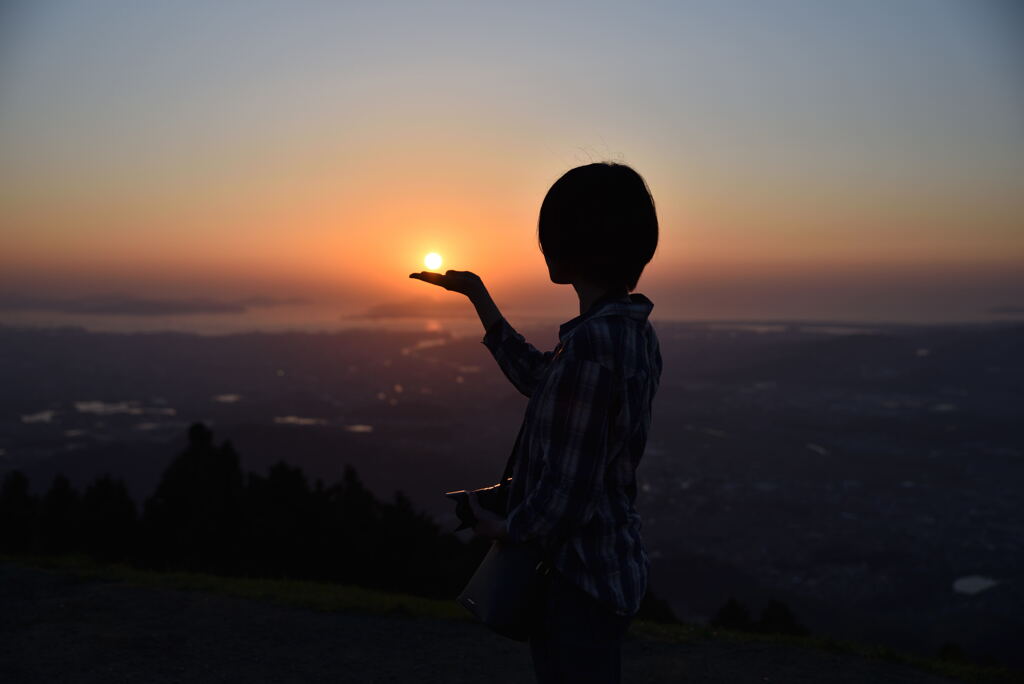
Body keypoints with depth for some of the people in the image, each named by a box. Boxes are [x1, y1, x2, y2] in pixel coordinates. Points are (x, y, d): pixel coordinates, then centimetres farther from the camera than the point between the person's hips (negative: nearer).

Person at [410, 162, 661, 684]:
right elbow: (538, 377, 17)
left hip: (576, 579, -9)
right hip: (615, 566, 9)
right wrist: (477, 295, 20)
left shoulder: (589, 346, -28)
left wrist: (505, 528, -7)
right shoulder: (632, 330, 2)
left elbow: (564, 498, -27)